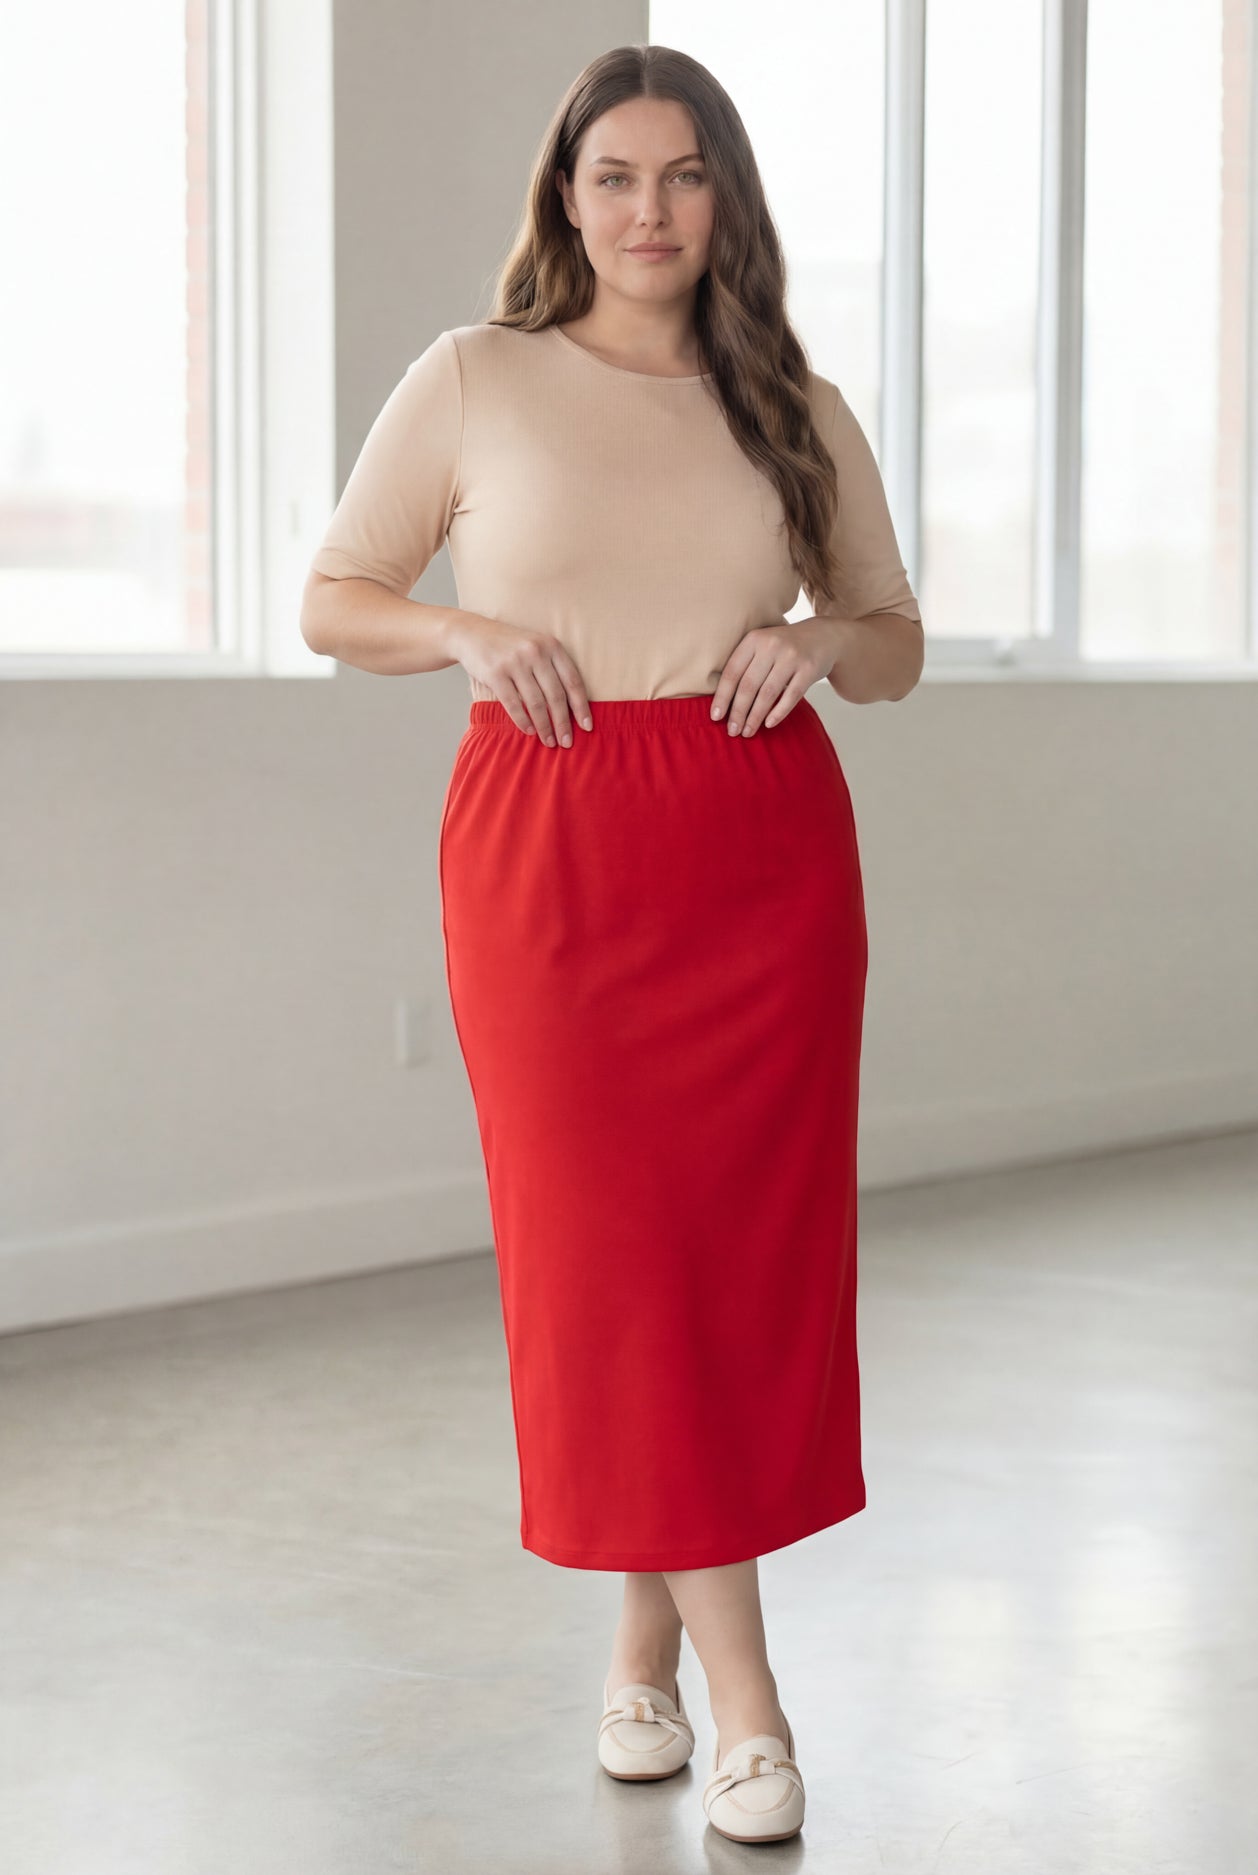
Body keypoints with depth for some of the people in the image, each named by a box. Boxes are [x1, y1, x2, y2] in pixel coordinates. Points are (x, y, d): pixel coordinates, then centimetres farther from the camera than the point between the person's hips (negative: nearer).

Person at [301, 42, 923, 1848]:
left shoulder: (800, 410, 10)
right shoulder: (473, 380, 5)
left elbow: (898, 643, 18)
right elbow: (333, 596, 10)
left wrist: (824, 640, -5)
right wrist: (469, 632, -9)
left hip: (763, 853, 2)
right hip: (545, 846, -2)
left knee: (751, 1254, 2)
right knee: (610, 1250, -5)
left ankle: (650, 1641, 20)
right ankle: (742, 1691, 3)